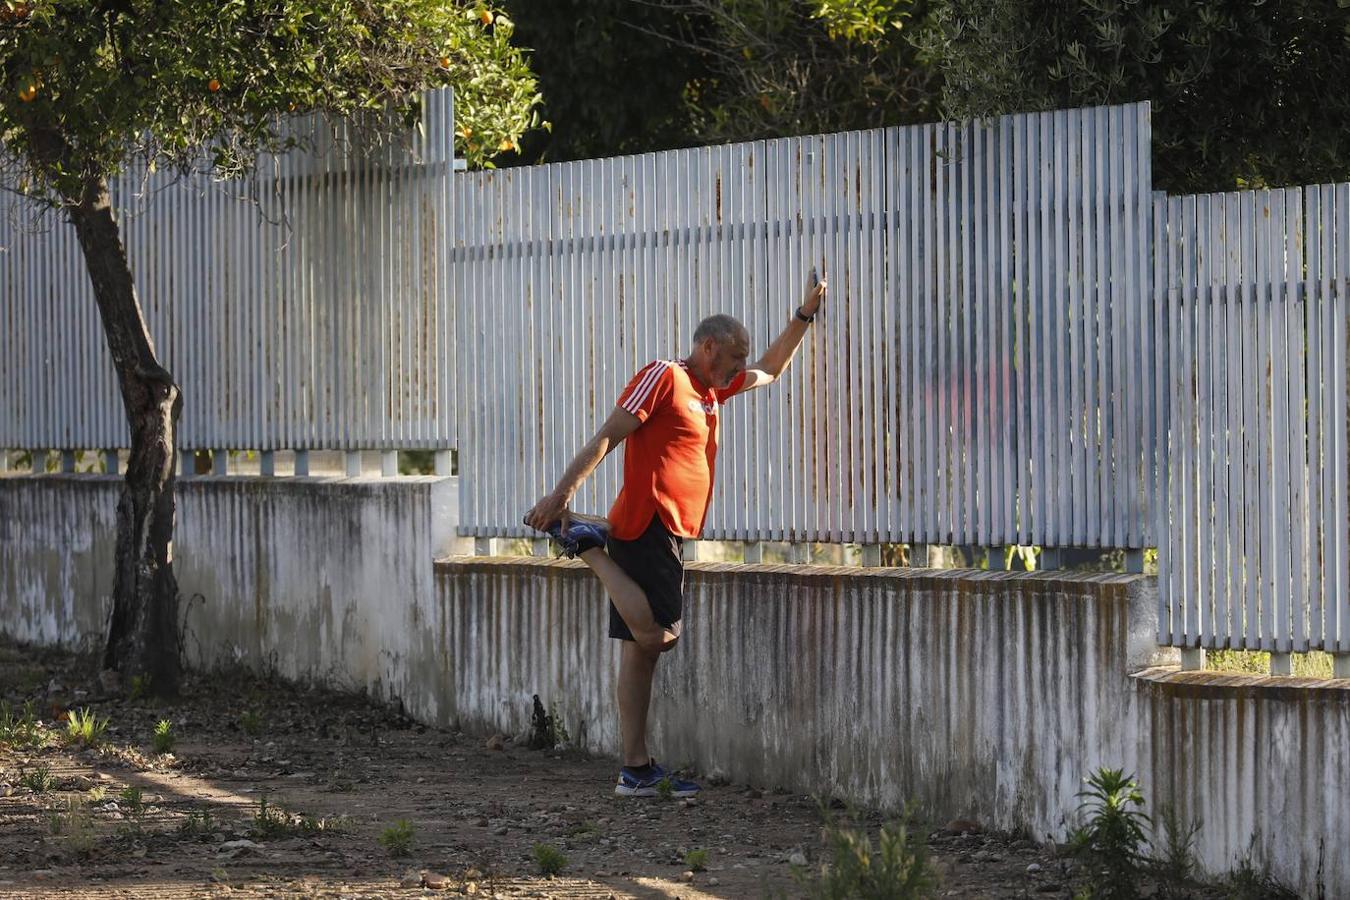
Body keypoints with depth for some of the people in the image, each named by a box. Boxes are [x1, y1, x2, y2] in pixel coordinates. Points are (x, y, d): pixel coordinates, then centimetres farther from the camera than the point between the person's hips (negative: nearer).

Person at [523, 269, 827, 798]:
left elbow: (770, 371, 40)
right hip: (648, 523, -9)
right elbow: (608, 436, -11)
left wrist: (804, 317, 34)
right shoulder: (664, 376, -4)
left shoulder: (712, 390, 22)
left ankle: (637, 770, 4)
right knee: (657, 635, -18)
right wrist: (561, 493, -19)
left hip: (666, 533, 10)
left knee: (644, 645, 5)